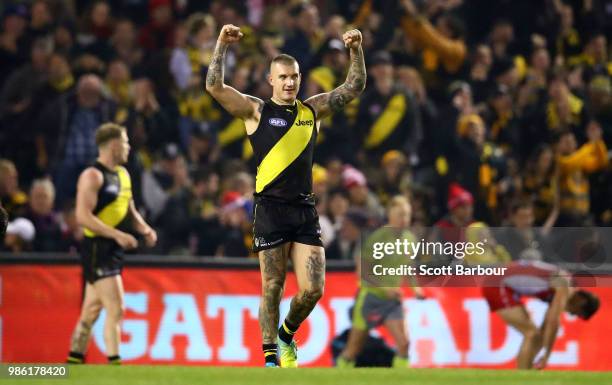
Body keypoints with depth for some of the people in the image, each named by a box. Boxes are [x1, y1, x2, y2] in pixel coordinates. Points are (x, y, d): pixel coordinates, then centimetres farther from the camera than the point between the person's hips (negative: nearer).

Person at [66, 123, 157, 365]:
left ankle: (74, 361, 20)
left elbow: (129, 211, 25)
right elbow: (83, 216, -21)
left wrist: (145, 229, 5)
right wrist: (117, 234, -26)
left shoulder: (122, 174, 15)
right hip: (97, 250, -9)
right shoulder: (93, 175, -12)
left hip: (114, 250, 9)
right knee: (116, 308, -14)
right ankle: (114, 363, -16)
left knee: (92, 310, 13)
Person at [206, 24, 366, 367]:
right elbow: (215, 86, -7)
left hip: (305, 210, 3)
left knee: (313, 289, -3)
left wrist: (356, 50, 1)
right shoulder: (256, 111, 3)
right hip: (271, 208, -3)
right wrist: (223, 45, -15)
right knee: (272, 288, -1)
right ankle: (270, 356, 9)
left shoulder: (313, 110, 13)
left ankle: (286, 335, 23)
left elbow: (355, 87, 14)